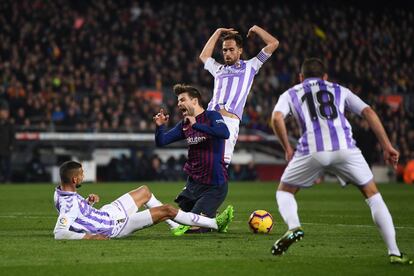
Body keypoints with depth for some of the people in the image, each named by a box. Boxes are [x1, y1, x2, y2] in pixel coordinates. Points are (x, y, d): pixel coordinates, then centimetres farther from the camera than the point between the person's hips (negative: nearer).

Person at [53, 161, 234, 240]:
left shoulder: (60, 192, -6)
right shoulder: (69, 204, -34)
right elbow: (59, 233, -43)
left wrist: (88, 202, -4)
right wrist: (89, 236, -39)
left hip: (105, 213, 10)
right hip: (115, 226, -10)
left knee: (144, 191, 25)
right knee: (167, 210, -6)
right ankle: (215, 224, 9)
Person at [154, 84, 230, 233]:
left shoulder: (212, 116, -9)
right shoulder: (184, 124, 10)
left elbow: (224, 133, -30)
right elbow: (161, 142, 8)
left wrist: (196, 125, -30)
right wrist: (160, 126, -12)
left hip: (214, 185, -8)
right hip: (193, 183, 8)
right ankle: (212, 217, 31)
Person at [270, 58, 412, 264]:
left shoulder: (291, 94, 27)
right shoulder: (340, 90, 30)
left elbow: (276, 118, 5)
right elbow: (368, 112, 17)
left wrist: (287, 149, 14)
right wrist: (387, 147, 15)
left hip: (312, 150, -1)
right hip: (345, 147, 1)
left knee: (284, 192, 22)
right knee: (372, 194, 17)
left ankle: (293, 227, -9)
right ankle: (394, 252, 7)